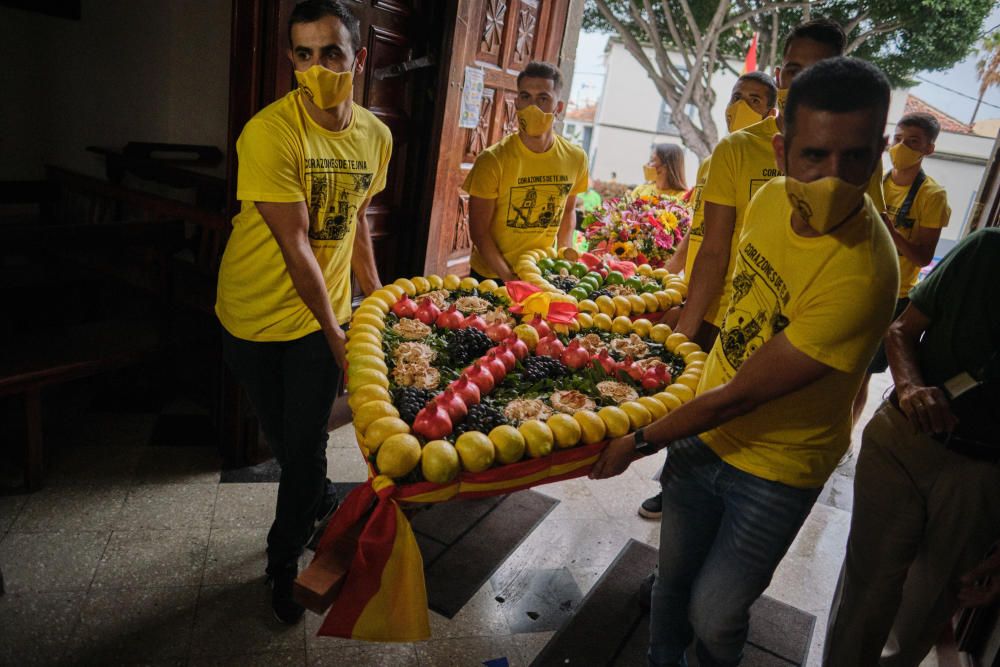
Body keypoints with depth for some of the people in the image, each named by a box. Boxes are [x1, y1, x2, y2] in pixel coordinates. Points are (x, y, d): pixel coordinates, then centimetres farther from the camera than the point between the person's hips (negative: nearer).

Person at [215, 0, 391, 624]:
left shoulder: (376, 137, -3)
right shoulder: (269, 134, -21)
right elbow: (295, 244, -23)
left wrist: (376, 297, 12)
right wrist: (335, 334, -21)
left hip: (324, 312, 3)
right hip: (257, 313, -3)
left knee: (306, 448, 6)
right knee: (287, 442, 17)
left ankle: (285, 562, 30)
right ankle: (315, 506, 49)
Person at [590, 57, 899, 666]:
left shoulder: (861, 276, -32)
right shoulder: (771, 201, -9)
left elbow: (741, 396, -26)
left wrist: (638, 443, -15)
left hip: (776, 472, -5)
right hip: (703, 432, 6)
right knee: (674, 580, 20)